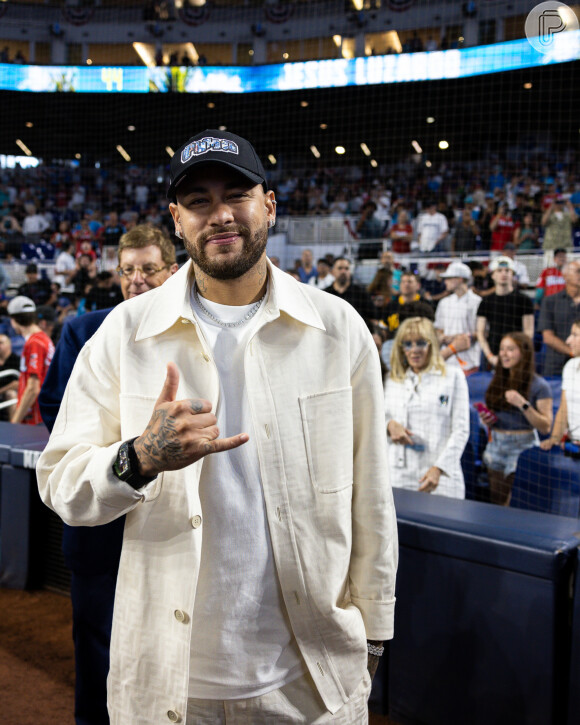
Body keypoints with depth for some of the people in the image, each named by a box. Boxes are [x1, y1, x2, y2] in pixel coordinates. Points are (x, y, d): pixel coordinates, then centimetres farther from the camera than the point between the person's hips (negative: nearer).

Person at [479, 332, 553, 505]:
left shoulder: (539, 385, -6)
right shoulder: (497, 381, 10)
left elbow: (546, 427, -11)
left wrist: (523, 404, -21)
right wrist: (486, 419, 2)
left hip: (523, 449, -5)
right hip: (495, 449, 5)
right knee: (496, 505, 7)